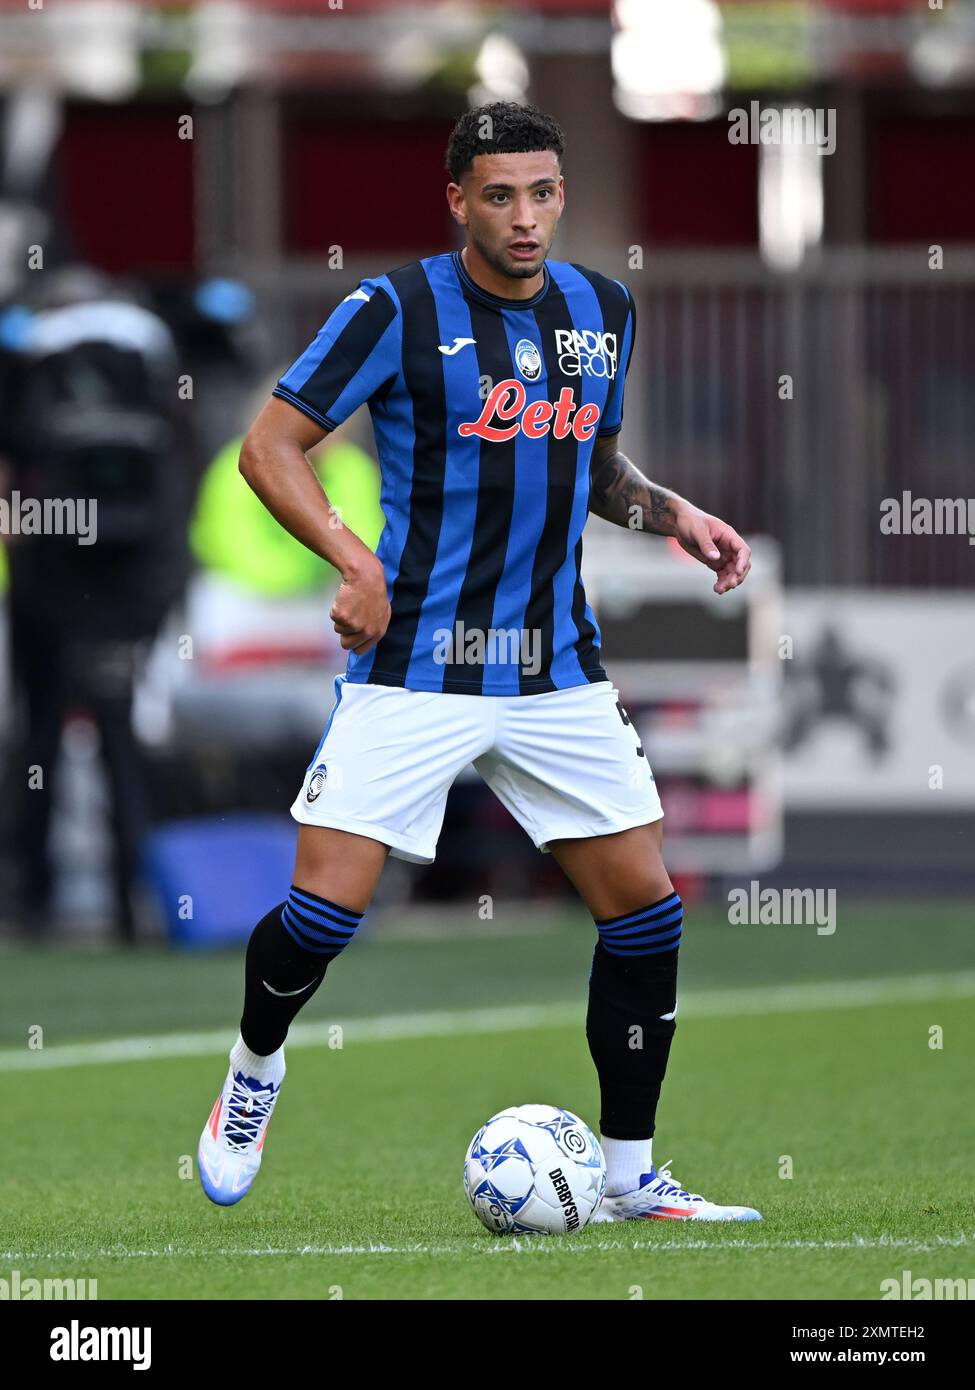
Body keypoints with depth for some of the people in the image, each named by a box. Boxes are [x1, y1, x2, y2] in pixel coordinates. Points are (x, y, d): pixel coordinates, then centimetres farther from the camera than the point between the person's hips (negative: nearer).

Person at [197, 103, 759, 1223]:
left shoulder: (603, 312, 9)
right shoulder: (397, 311, -9)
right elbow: (269, 446, -7)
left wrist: (676, 515, 4)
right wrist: (355, 561, -20)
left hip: (557, 670, 5)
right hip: (414, 665, -5)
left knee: (645, 910, 0)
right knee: (327, 908, -12)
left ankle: (629, 1174, 13)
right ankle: (254, 1067, 20)